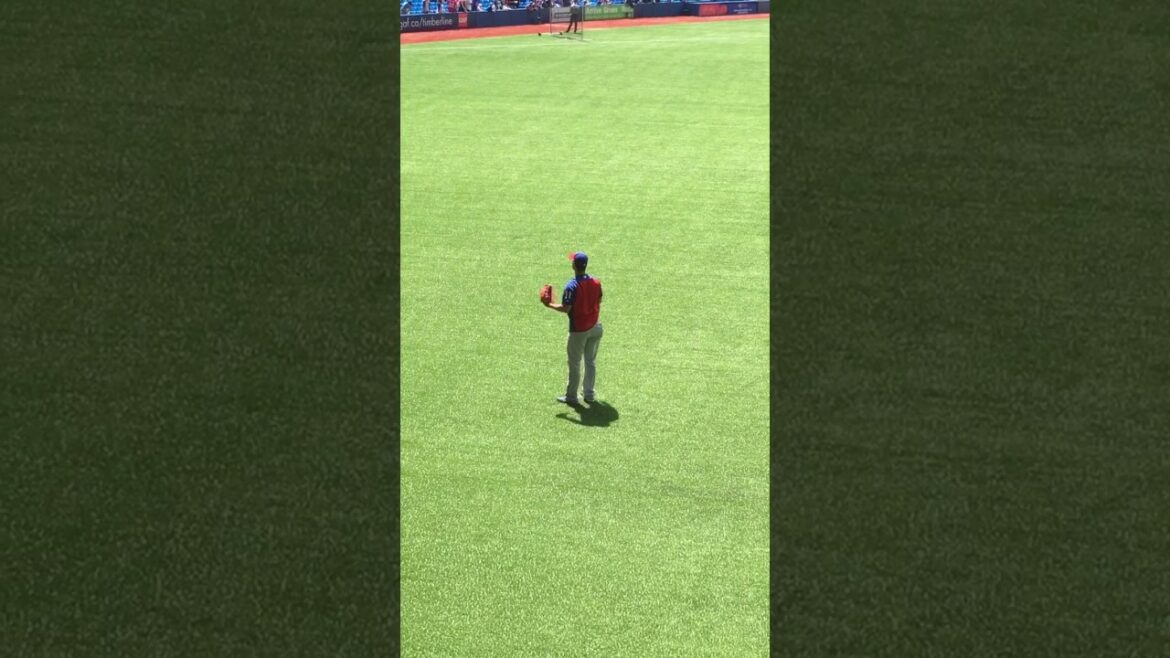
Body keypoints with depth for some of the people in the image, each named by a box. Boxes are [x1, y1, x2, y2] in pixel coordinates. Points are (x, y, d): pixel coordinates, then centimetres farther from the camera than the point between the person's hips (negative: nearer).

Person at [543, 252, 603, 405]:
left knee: (574, 364, 7)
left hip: (578, 330, -6)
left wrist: (550, 305, -7)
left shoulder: (572, 286, -21)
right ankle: (589, 393, 26)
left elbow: (565, 308, -22)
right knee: (591, 361, 18)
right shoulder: (595, 283, -2)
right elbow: (598, 304, 7)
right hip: (594, 327, 6)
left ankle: (571, 396, 15)